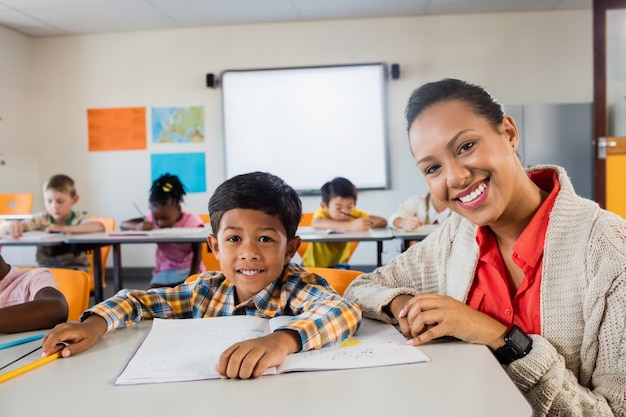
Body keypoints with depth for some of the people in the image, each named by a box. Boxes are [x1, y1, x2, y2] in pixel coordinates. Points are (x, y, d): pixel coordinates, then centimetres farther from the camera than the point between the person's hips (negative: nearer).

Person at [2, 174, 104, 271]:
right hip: (45, 269, 3)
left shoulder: (79, 218, -6)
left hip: (75, 270, -3)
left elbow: (99, 227, -26)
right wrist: (14, 225, -32)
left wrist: (64, 228, -31)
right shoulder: (42, 219, 2)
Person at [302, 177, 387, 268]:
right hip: (313, 265, -2)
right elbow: (316, 223, -47)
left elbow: (383, 222, -17)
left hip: (338, 264, 2)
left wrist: (369, 223, -41)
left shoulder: (354, 214, -10)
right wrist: (349, 225, -60)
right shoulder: (322, 212, -22)